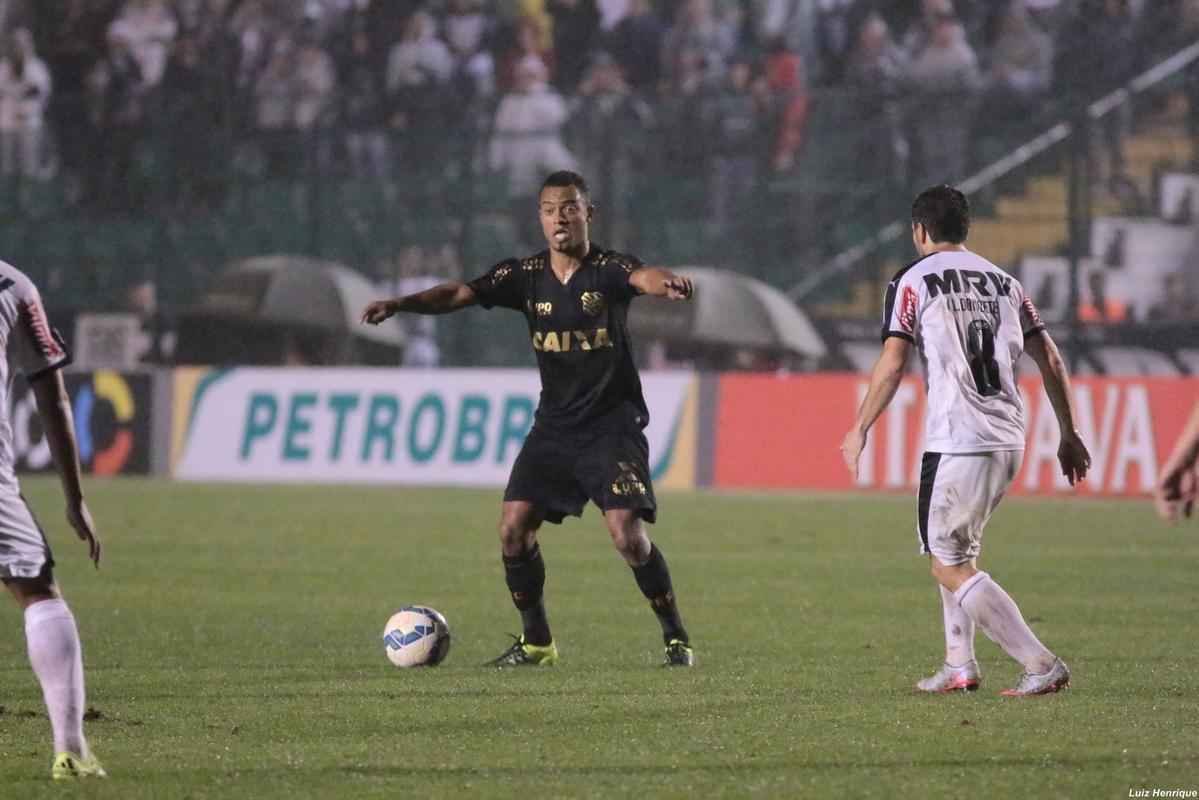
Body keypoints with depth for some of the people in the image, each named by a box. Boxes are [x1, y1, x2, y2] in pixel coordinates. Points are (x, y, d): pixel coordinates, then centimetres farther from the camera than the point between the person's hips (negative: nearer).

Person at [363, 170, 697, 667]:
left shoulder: (608, 269, -11)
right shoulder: (527, 275, 1)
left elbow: (642, 277, -34)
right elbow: (460, 294, -6)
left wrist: (667, 283, -59)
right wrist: (399, 304, -22)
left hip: (612, 425, -5)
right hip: (554, 424, 5)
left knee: (627, 533, -17)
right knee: (514, 527, -6)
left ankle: (676, 638, 1)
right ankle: (536, 641, 11)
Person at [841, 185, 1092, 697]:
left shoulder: (912, 282, -1)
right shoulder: (1002, 281, 15)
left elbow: (892, 365, -10)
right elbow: (1050, 358, 14)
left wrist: (859, 430, 0)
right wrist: (1069, 435, 20)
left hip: (955, 440, -7)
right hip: (1009, 439, 7)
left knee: (950, 568, -1)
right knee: (957, 552, 23)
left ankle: (1041, 664, -10)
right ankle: (959, 667, 18)